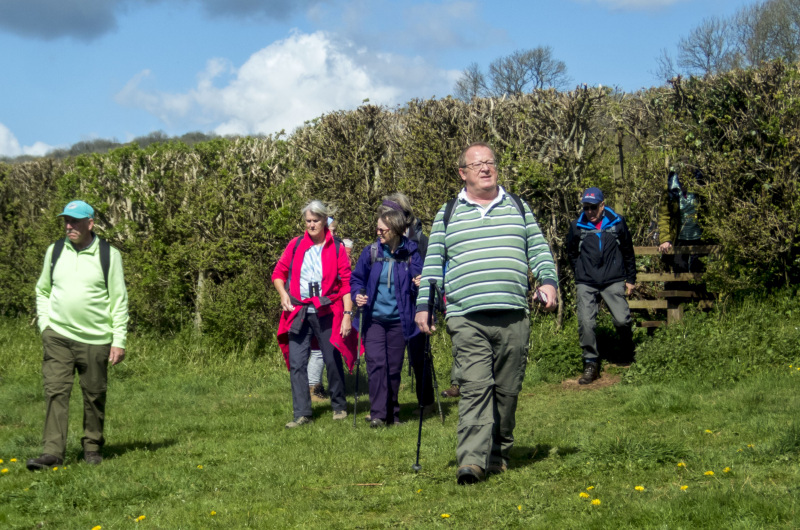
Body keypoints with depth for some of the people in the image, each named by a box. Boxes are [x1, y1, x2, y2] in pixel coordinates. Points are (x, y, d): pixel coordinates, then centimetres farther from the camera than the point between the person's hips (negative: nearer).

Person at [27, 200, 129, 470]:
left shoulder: (109, 255, -2)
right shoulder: (54, 251, 8)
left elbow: (119, 300, 0)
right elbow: (42, 291, 19)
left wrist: (119, 340, -4)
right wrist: (45, 324, 6)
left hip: (95, 339, -2)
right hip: (57, 336, 2)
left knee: (94, 395, 6)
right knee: (55, 391, -7)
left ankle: (92, 447, 23)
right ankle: (52, 452, -8)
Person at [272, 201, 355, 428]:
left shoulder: (336, 248, 1)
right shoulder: (295, 245, 8)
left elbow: (346, 283, -2)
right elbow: (279, 272, 15)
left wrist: (347, 313, -9)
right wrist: (283, 294, -4)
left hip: (327, 313, -2)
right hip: (299, 313, 2)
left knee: (333, 361, 6)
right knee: (296, 364, -3)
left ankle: (339, 407, 24)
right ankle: (302, 414, 0)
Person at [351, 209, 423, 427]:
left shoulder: (410, 253, -2)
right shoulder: (371, 252, 1)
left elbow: (417, 283, 4)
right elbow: (356, 279, 9)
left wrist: (419, 284, -19)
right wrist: (358, 295, -10)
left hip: (398, 320, 0)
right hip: (373, 319, 0)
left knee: (394, 368, 7)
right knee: (376, 363, -12)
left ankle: (392, 413, 21)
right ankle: (378, 414, -13)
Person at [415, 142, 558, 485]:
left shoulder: (518, 207, 18)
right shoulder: (447, 215, 14)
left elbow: (538, 249, 17)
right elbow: (433, 263, 14)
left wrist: (548, 280, -1)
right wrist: (423, 305, 6)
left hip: (513, 316, 2)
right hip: (467, 318, -2)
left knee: (507, 390, 5)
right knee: (474, 387, -14)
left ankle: (498, 453, 19)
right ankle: (472, 460, -21)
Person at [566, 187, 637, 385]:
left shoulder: (617, 223, 4)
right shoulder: (577, 226, 4)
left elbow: (628, 252, 14)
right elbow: (572, 254, 20)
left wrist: (630, 279, 15)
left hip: (613, 281, -1)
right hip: (586, 284, 1)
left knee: (622, 320, -8)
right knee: (585, 323, -9)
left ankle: (630, 353, 20)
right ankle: (591, 364, 4)